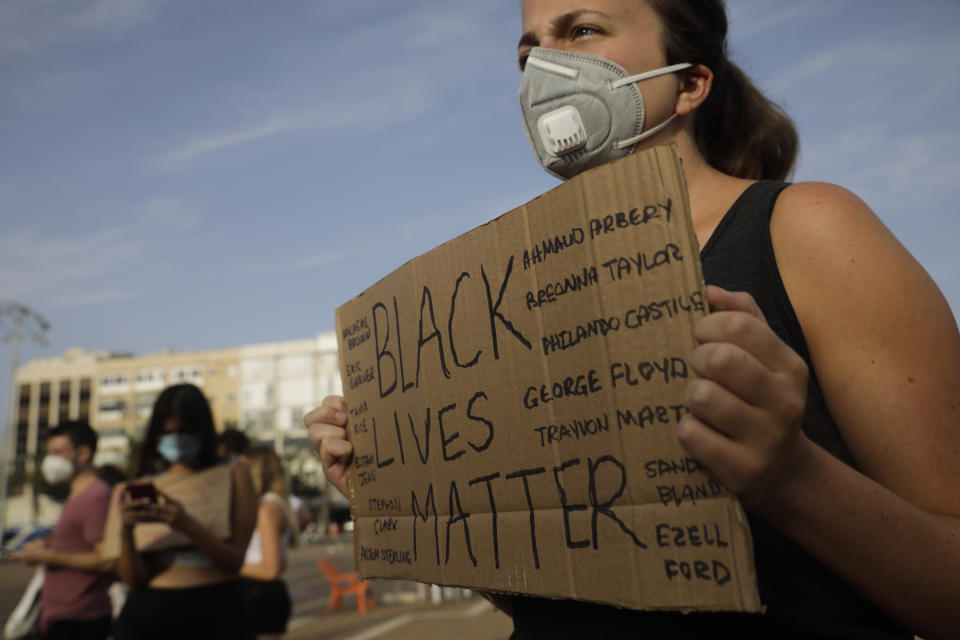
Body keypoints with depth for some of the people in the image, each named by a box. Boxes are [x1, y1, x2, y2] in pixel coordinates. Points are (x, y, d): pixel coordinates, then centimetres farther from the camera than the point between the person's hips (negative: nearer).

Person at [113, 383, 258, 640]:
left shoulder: (233, 474, 2)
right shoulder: (143, 485, 7)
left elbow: (234, 561, -7)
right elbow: (134, 578, 3)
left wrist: (187, 526, -21)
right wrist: (126, 530, -15)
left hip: (215, 611, -2)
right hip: (148, 612, 2)